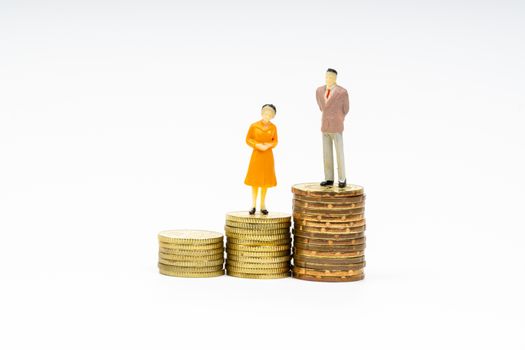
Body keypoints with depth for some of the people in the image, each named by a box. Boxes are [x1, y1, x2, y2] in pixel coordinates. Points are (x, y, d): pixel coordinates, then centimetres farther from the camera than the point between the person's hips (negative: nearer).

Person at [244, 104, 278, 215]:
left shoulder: (273, 127, -3)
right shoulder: (254, 126, -9)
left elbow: (275, 141, 7)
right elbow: (248, 139, -2)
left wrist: (269, 145, -14)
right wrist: (257, 145, -16)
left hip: (268, 155, 2)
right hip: (256, 154, -2)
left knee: (265, 180, 6)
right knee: (255, 180, 1)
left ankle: (263, 205, 15)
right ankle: (253, 205, 9)